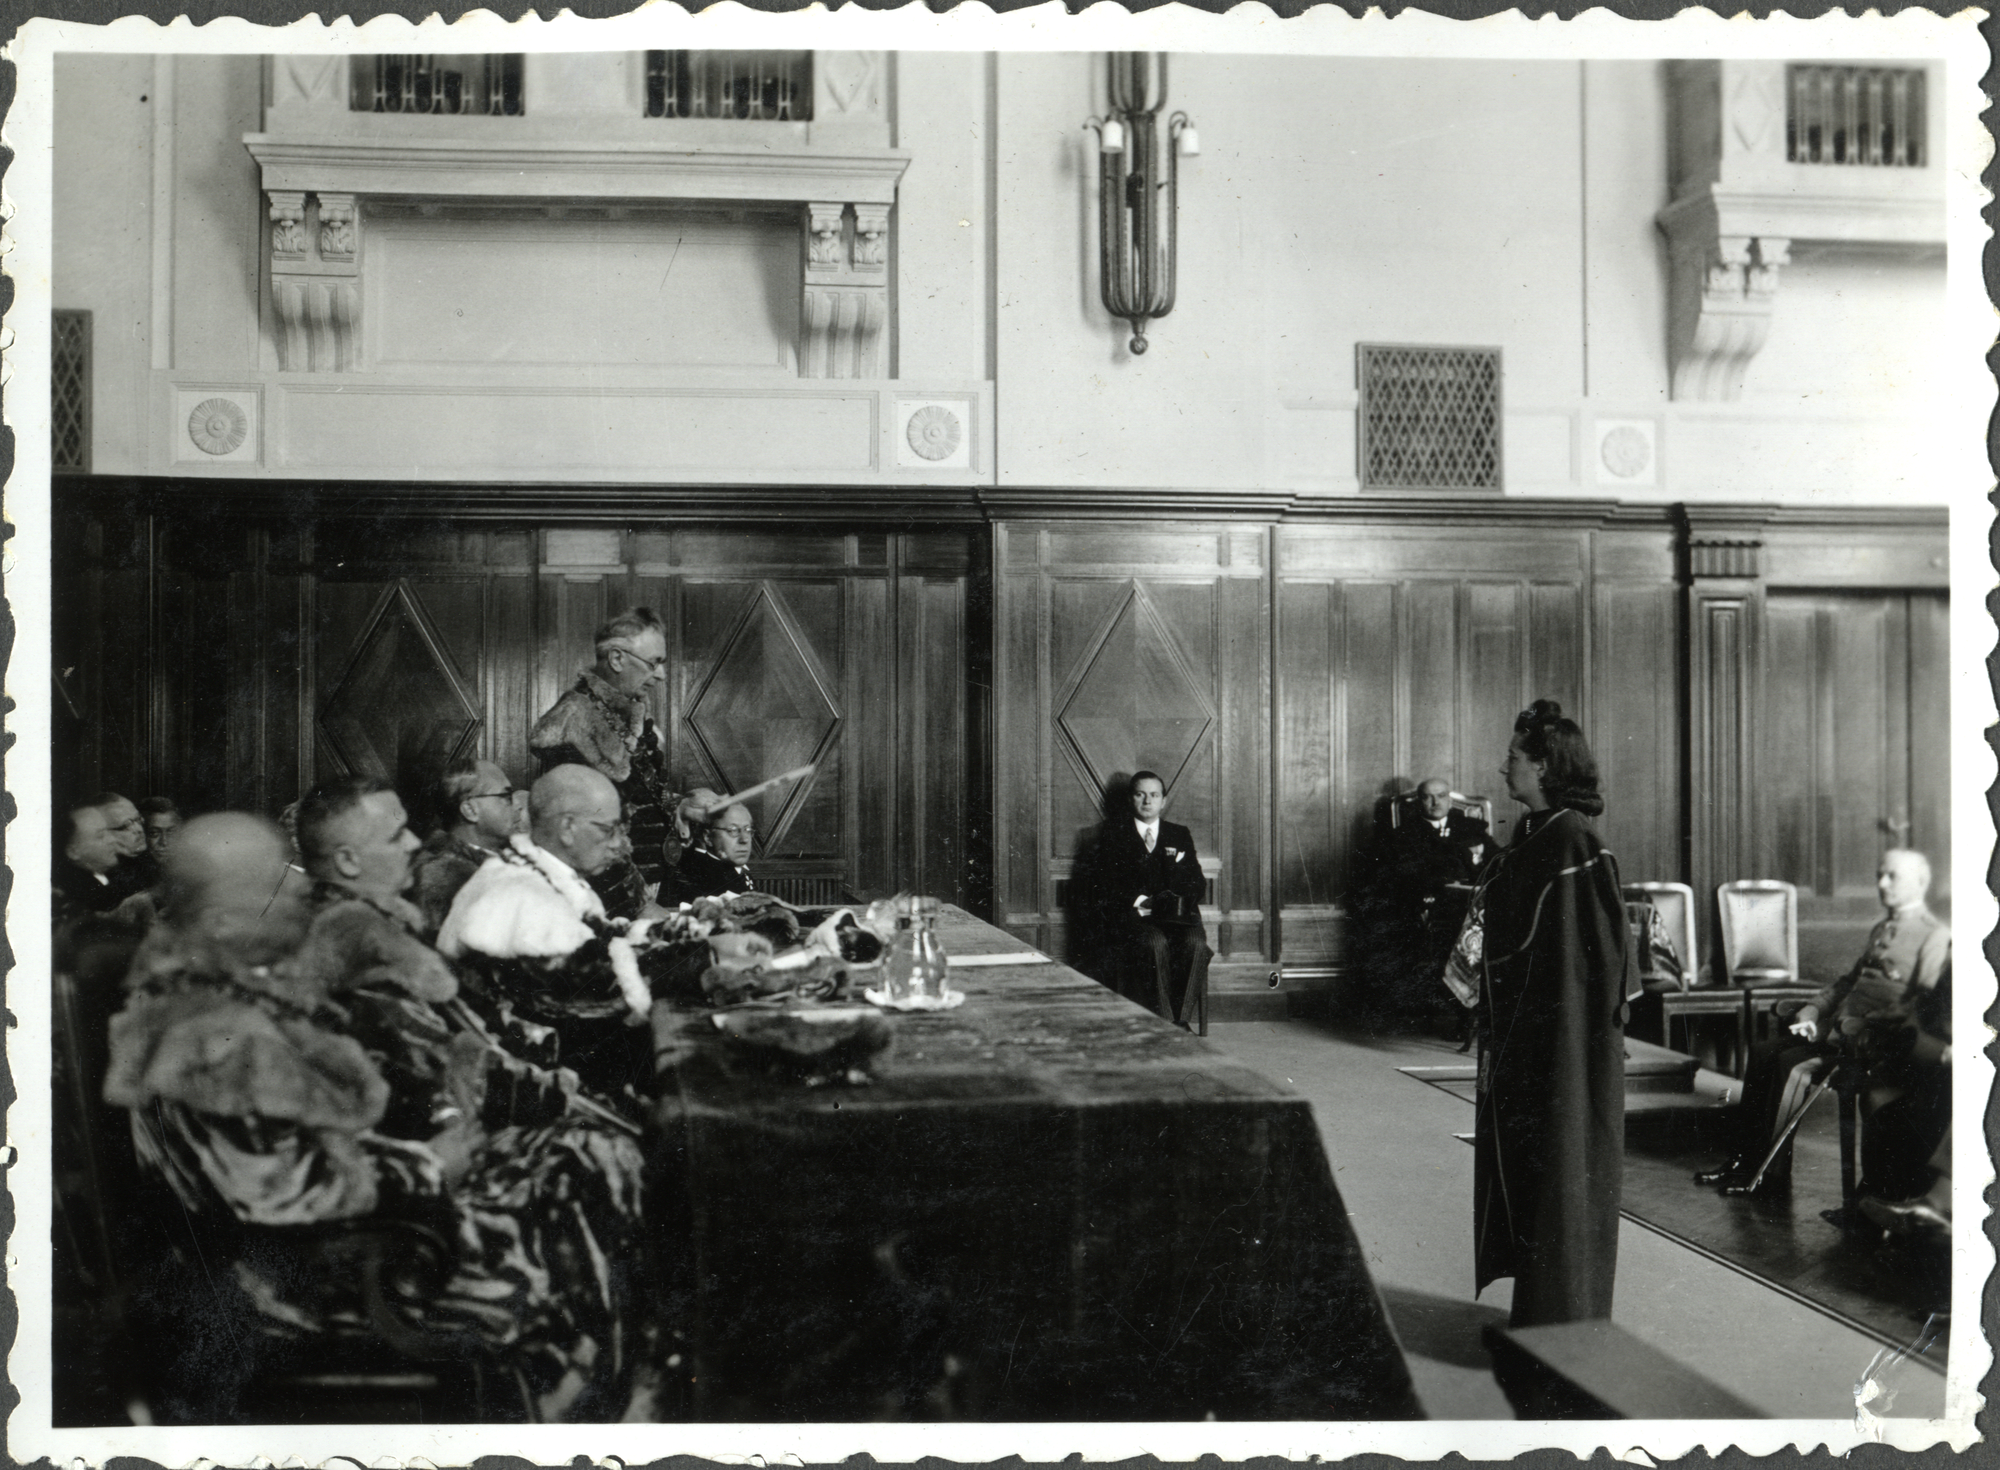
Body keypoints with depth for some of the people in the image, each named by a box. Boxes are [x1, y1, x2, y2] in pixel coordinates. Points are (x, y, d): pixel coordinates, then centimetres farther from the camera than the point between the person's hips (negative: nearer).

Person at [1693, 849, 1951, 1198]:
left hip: (1876, 1044, -9)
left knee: (1793, 1064, -25)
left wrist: (1862, 1033, -25)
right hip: (1839, 1028, 9)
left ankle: (1772, 1170, -17)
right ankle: (1742, 1158, -3)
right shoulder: (1881, 931, 25)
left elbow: (1924, 1004, -15)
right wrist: (1811, 1011, 10)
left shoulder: (1935, 935, -5)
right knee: (1762, 1053, -6)